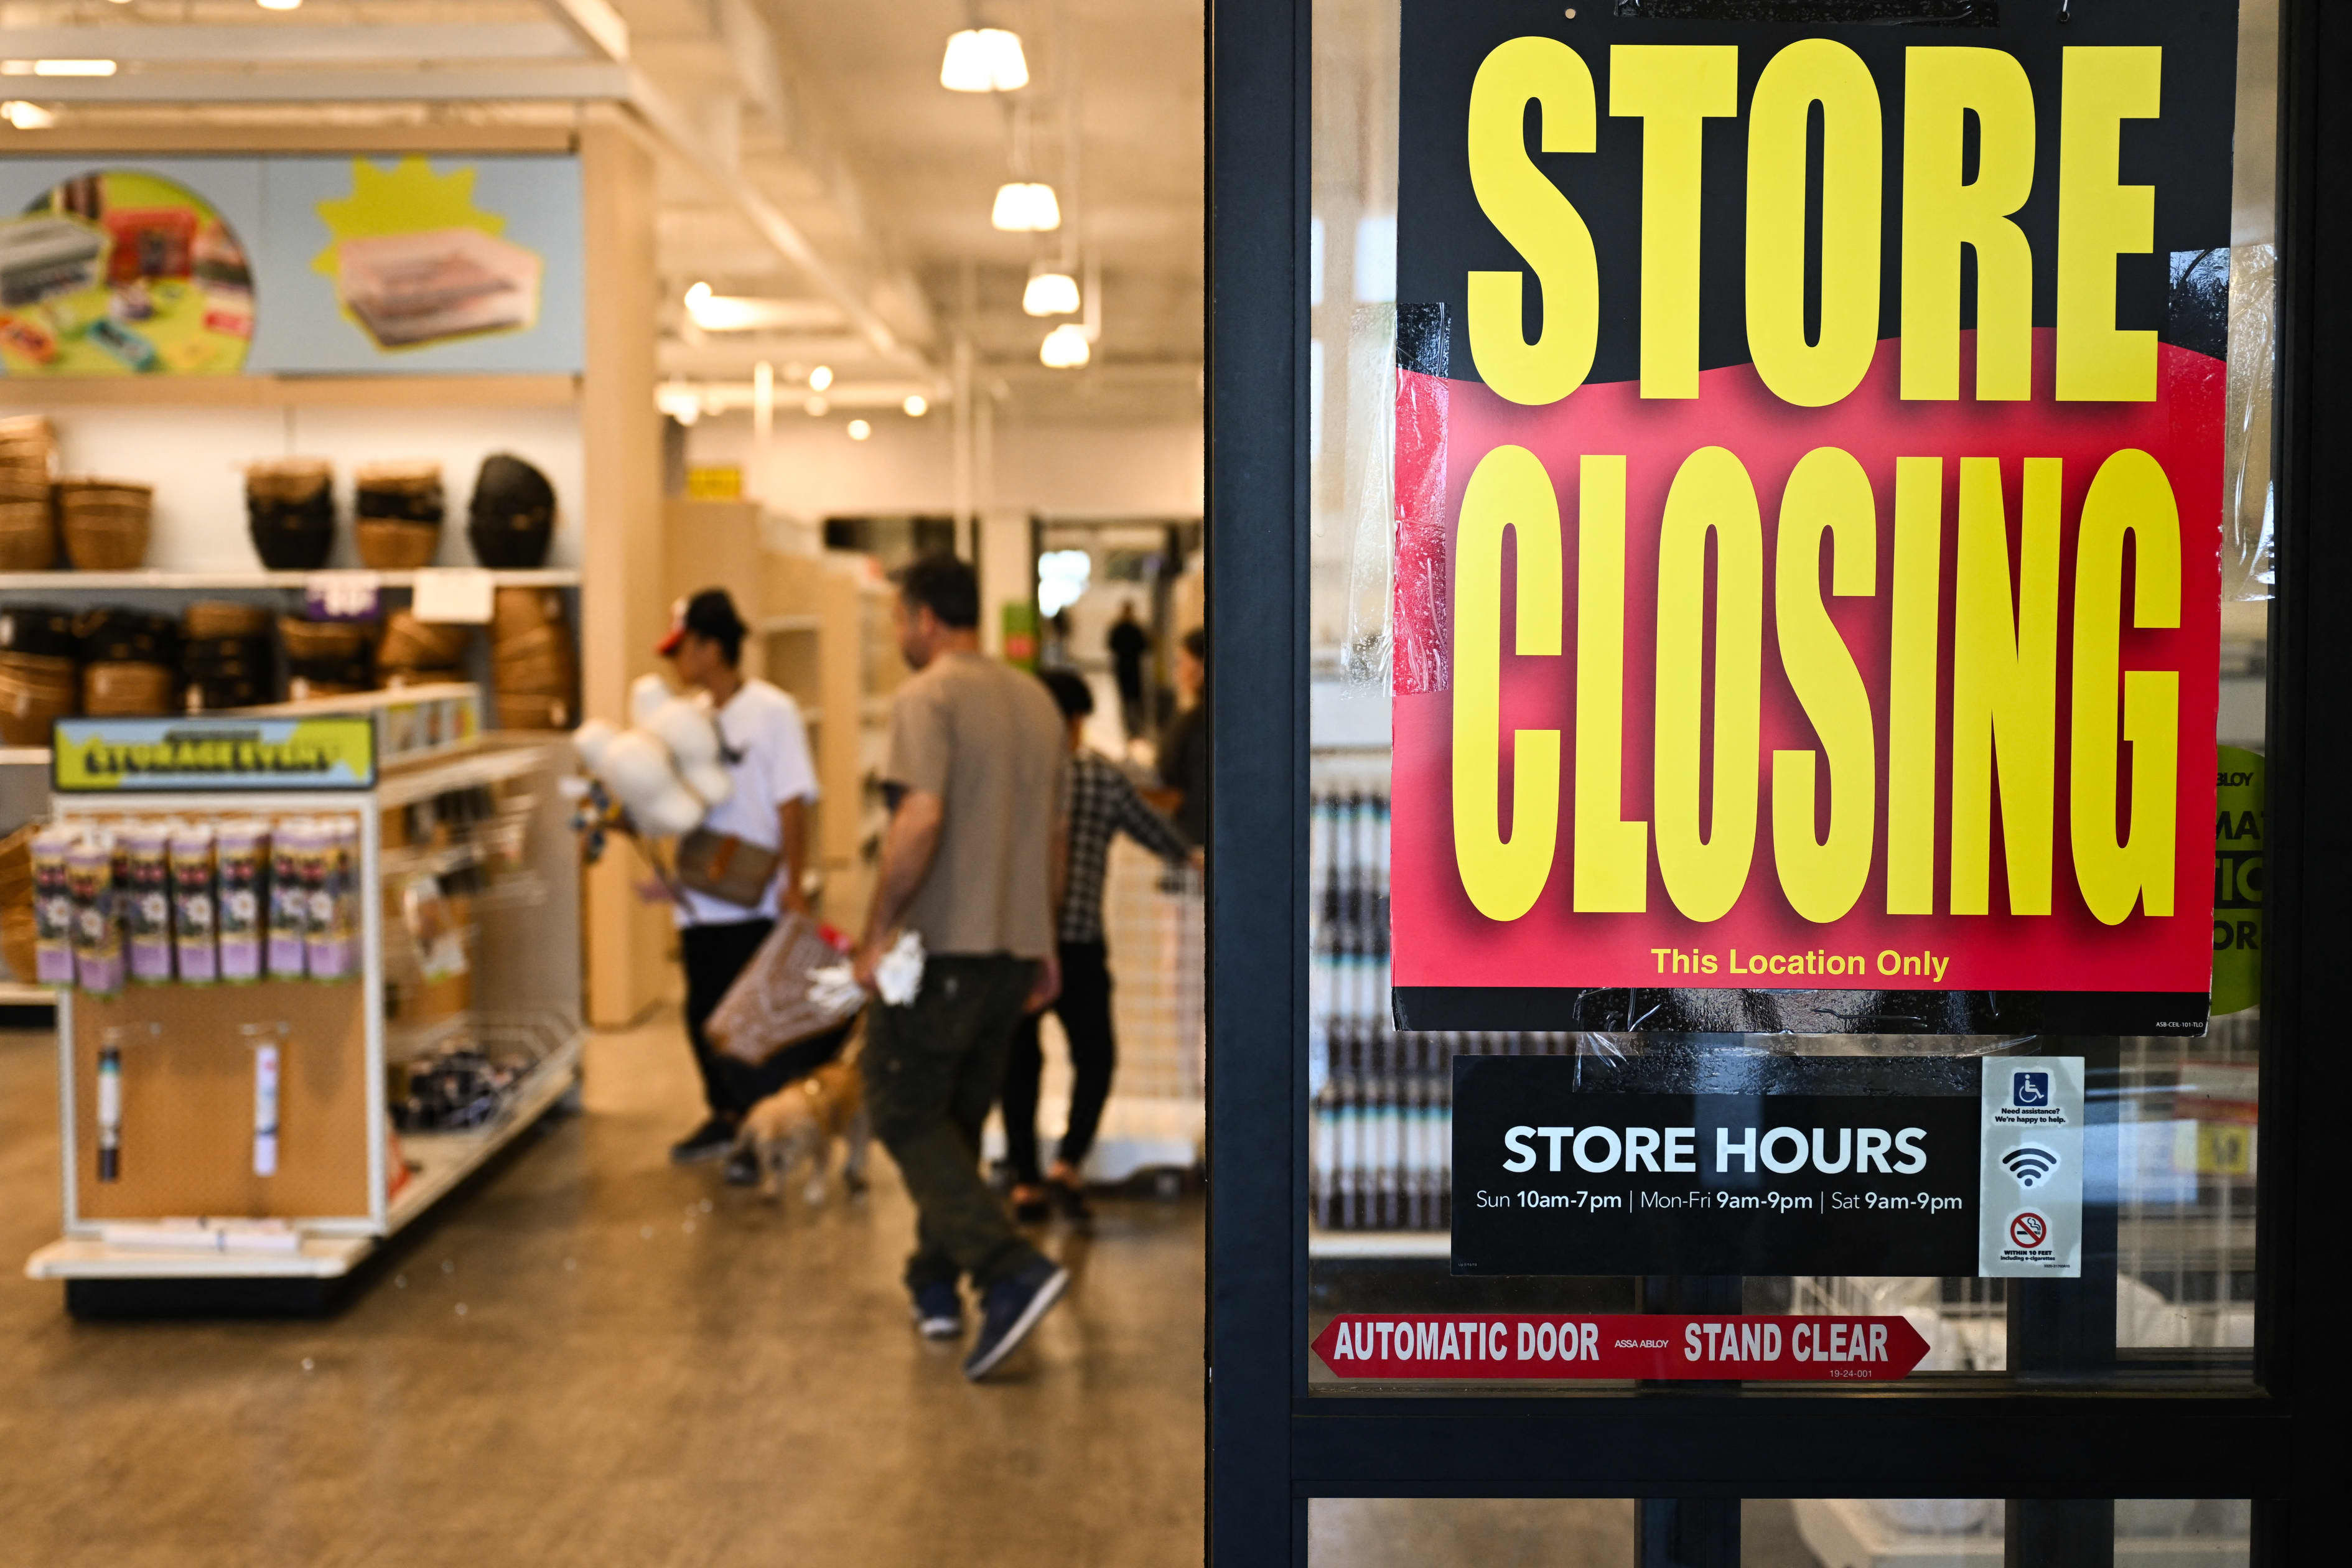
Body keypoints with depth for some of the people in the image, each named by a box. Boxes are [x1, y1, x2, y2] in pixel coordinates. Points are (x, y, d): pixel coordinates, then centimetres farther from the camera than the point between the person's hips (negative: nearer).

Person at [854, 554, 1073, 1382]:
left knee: (906, 1112, -1)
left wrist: (876, 930, -17)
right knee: (959, 1118, 17)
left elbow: (920, 821, -24)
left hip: (943, 943, -8)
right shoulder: (1035, 701, 14)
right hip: (1015, 945, 8)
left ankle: (1012, 1268, -15)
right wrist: (1043, 946, 24)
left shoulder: (927, 698, -11)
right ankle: (936, 1287, 24)